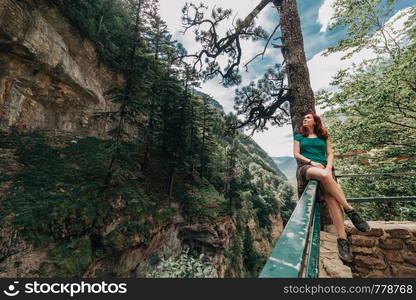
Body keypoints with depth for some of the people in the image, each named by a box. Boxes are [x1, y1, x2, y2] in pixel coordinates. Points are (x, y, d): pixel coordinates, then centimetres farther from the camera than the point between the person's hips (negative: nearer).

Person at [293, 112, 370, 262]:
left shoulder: (323, 137, 24)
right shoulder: (299, 137, 21)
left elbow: (330, 154, 14)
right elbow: (296, 154, 8)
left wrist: (329, 167, -7)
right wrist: (311, 162, -9)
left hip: (324, 168, 2)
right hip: (305, 168, -2)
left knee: (331, 197, -27)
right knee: (323, 175, -39)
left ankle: (342, 239, -29)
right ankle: (350, 210, -28)